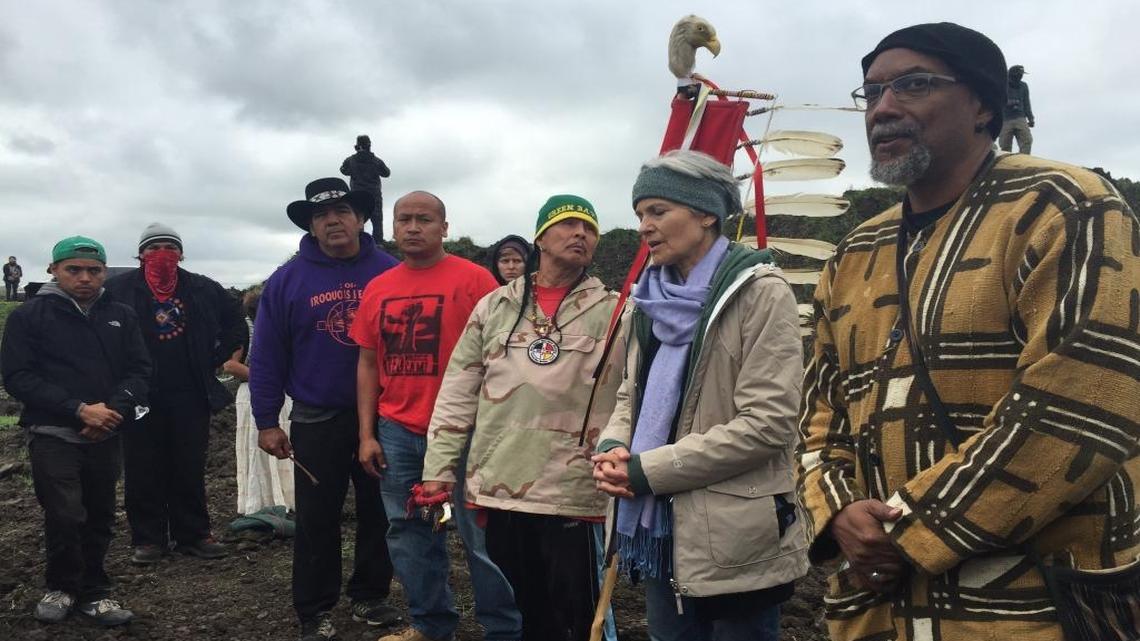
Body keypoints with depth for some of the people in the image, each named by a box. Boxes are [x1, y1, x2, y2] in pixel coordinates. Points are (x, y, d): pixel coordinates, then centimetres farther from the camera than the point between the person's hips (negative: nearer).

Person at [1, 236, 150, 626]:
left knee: (99, 518, 8)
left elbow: (139, 370, 5)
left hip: (106, 436, 3)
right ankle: (63, 587, 14)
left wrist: (114, 410, -14)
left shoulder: (121, 316, 8)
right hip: (53, 436, -3)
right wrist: (79, 410, -18)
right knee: (65, 516, -9)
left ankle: (94, 591, 23)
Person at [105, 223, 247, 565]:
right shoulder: (118, 289, -2)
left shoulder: (202, 289, 5)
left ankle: (193, 534, 17)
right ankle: (148, 538, 15)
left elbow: (236, 324, 14)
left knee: (190, 469, 7)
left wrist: (213, 360, 6)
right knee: (143, 472, 4)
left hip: (190, 395, 2)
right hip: (140, 396, -1)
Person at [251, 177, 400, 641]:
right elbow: (267, 356, 0)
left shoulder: (390, 273, -2)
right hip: (316, 421, -1)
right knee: (317, 520, 7)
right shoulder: (287, 280, -1)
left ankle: (371, 596, 29)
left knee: (379, 513, 12)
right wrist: (266, 422, -2)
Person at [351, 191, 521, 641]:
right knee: (409, 535, 14)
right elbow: (367, 364, 13)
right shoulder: (377, 289, 10)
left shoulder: (473, 279, -5)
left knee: (481, 536, 0)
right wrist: (367, 434, 8)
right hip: (396, 434, 5)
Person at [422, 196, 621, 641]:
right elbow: (457, 394, 9)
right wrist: (439, 467, 4)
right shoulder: (494, 307, 9)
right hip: (499, 488, 3)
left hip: (574, 495, -3)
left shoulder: (614, 312, 1)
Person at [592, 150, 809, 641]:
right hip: (661, 529, 7)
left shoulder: (760, 292, -12)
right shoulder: (653, 298, 10)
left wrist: (647, 469, -18)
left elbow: (767, 423, -19)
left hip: (733, 542, -7)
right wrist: (613, 448, -6)